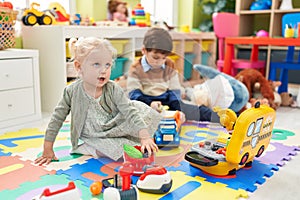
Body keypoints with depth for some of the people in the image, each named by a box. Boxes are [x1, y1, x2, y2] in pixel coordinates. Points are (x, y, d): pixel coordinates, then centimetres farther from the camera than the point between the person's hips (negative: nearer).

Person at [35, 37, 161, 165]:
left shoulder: (113, 90, -15)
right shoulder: (72, 92, -13)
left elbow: (131, 113, -21)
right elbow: (57, 118, -4)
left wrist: (145, 137, -35)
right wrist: (48, 149, -3)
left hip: (114, 130, 2)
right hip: (91, 139, -2)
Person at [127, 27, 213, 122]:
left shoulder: (170, 65, 7)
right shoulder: (136, 69, -5)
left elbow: (175, 92, 4)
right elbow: (135, 95, -12)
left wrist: (179, 110, -16)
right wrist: (150, 103, -33)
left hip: (168, 103, 3)